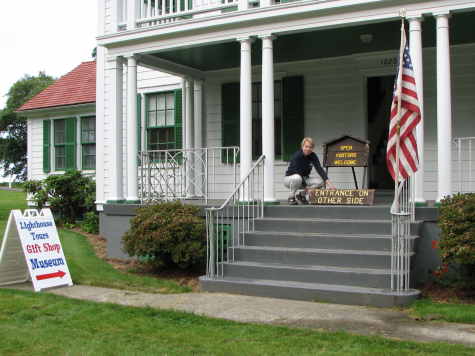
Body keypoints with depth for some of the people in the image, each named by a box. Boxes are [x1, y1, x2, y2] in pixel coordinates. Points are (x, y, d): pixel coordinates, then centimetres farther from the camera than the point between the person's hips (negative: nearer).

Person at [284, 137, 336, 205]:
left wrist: (328, 181, -32)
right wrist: (306, 187, -32)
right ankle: (291, 197, -14)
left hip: (303, 179, 6)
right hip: (289, 178, -6)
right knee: (297, 178, -40)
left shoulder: (313, 156, -7)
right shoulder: (297, 156, -23)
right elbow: (298, 173, -28)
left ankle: (301, 195, 5)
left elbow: (319, 169, -18)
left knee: (320, 182, -15)